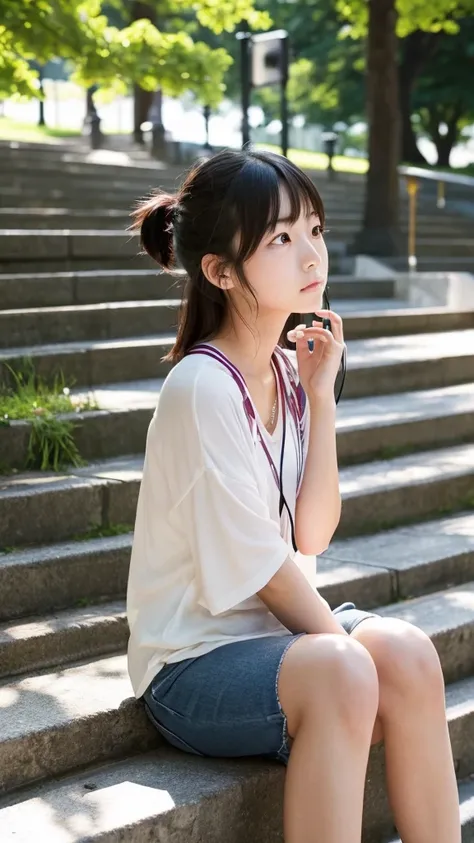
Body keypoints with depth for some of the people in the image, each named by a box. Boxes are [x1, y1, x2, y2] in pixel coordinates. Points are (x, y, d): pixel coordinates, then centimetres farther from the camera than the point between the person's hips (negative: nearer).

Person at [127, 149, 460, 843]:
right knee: (341, 674, -33)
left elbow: (313, 538, -2)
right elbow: (260, 568, -16)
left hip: (282, 626, 6)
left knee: (407, 653, -22)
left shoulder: (290, 373, 4)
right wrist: (349, 646, -9)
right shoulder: (203, 387, -18)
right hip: (194, 666, -6)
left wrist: (321, 395, -5)